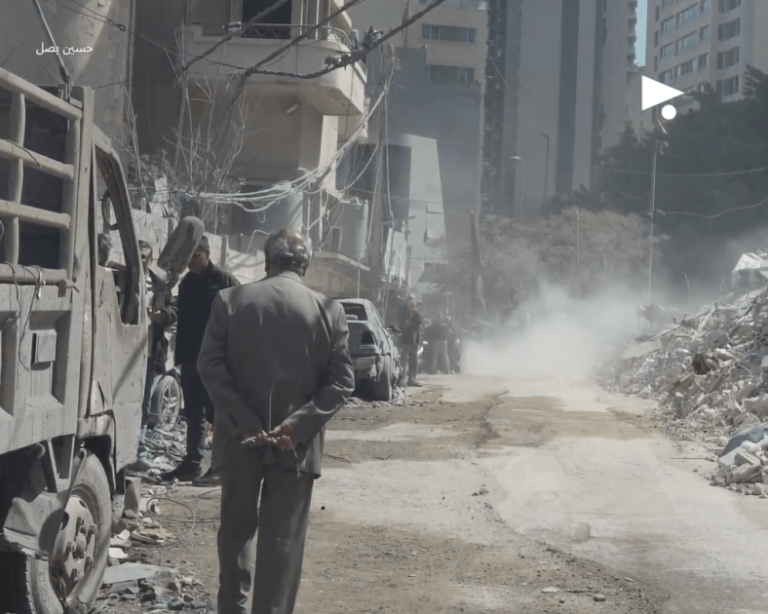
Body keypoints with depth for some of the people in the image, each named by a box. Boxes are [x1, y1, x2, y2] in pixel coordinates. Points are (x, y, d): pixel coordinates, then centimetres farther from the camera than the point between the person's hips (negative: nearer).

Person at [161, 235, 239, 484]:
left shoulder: (224, 280, -5)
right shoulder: (186, 282, 15)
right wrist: (180, 355, 13)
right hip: (191, 358, 7)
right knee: (193, 414, 10)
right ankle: (192, 463, 16)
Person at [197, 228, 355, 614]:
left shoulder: (230, 301, -2)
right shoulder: (329, 311, -2)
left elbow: (210, 366, -8)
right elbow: (342, 380, -7)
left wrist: (245, 423, -11)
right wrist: (298, 425, -13)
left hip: (239, 438, 1)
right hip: (297, 444, -1)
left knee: (237, 525, 19)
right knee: (283, 538, 5)